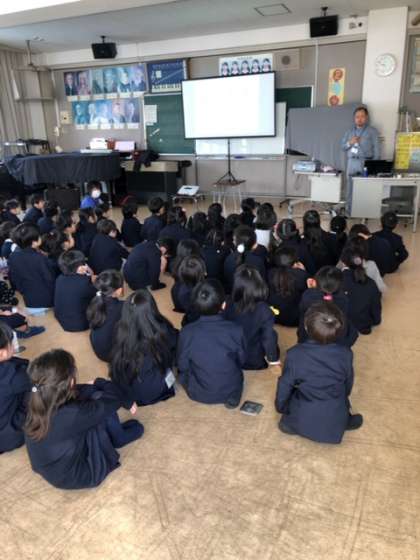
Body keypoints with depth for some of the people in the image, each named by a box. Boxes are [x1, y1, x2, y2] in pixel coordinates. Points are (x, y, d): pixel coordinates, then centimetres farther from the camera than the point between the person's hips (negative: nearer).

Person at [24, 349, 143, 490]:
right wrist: (99, 382, -3)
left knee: (95, 396, 2)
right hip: (78, 477, -6)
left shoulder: (38, 402, -18)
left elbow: (80, 391, -1)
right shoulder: (72, 414, -37)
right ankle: (117, 439, 23)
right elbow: (115, 398, -22)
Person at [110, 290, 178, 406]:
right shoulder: (162, 330, -26)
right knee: (170, 349, 15)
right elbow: (176, 341, -1)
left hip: (123, 392, 4)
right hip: (153, 393, -3)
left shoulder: (122, 331, -20)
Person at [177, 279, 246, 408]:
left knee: (183, 371, 29)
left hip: (199, 393, 1)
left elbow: (182, 366, -8)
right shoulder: (236, 330, -21)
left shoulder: (187, 332, -23)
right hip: (231, 390, -1)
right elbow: (241, 361, -4)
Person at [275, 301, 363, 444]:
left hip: (303, 422, -3)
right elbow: (348, 386, 0)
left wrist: (281, 408, 13)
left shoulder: (294, 354, -22)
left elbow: (284, 386, -8)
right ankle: (344, 421, 17)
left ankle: (290, 422, 12)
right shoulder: (345, 354, -17)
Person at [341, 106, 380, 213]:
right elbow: (342, 147, 15)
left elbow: (377, 149, 1)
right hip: (351, 162, 3)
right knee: (350, 188, 0)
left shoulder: (372, 131, 7)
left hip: (366, 162, -3)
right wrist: (350, 143, -6)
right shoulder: (349, 131, 18)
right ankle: (349, 211, 6)